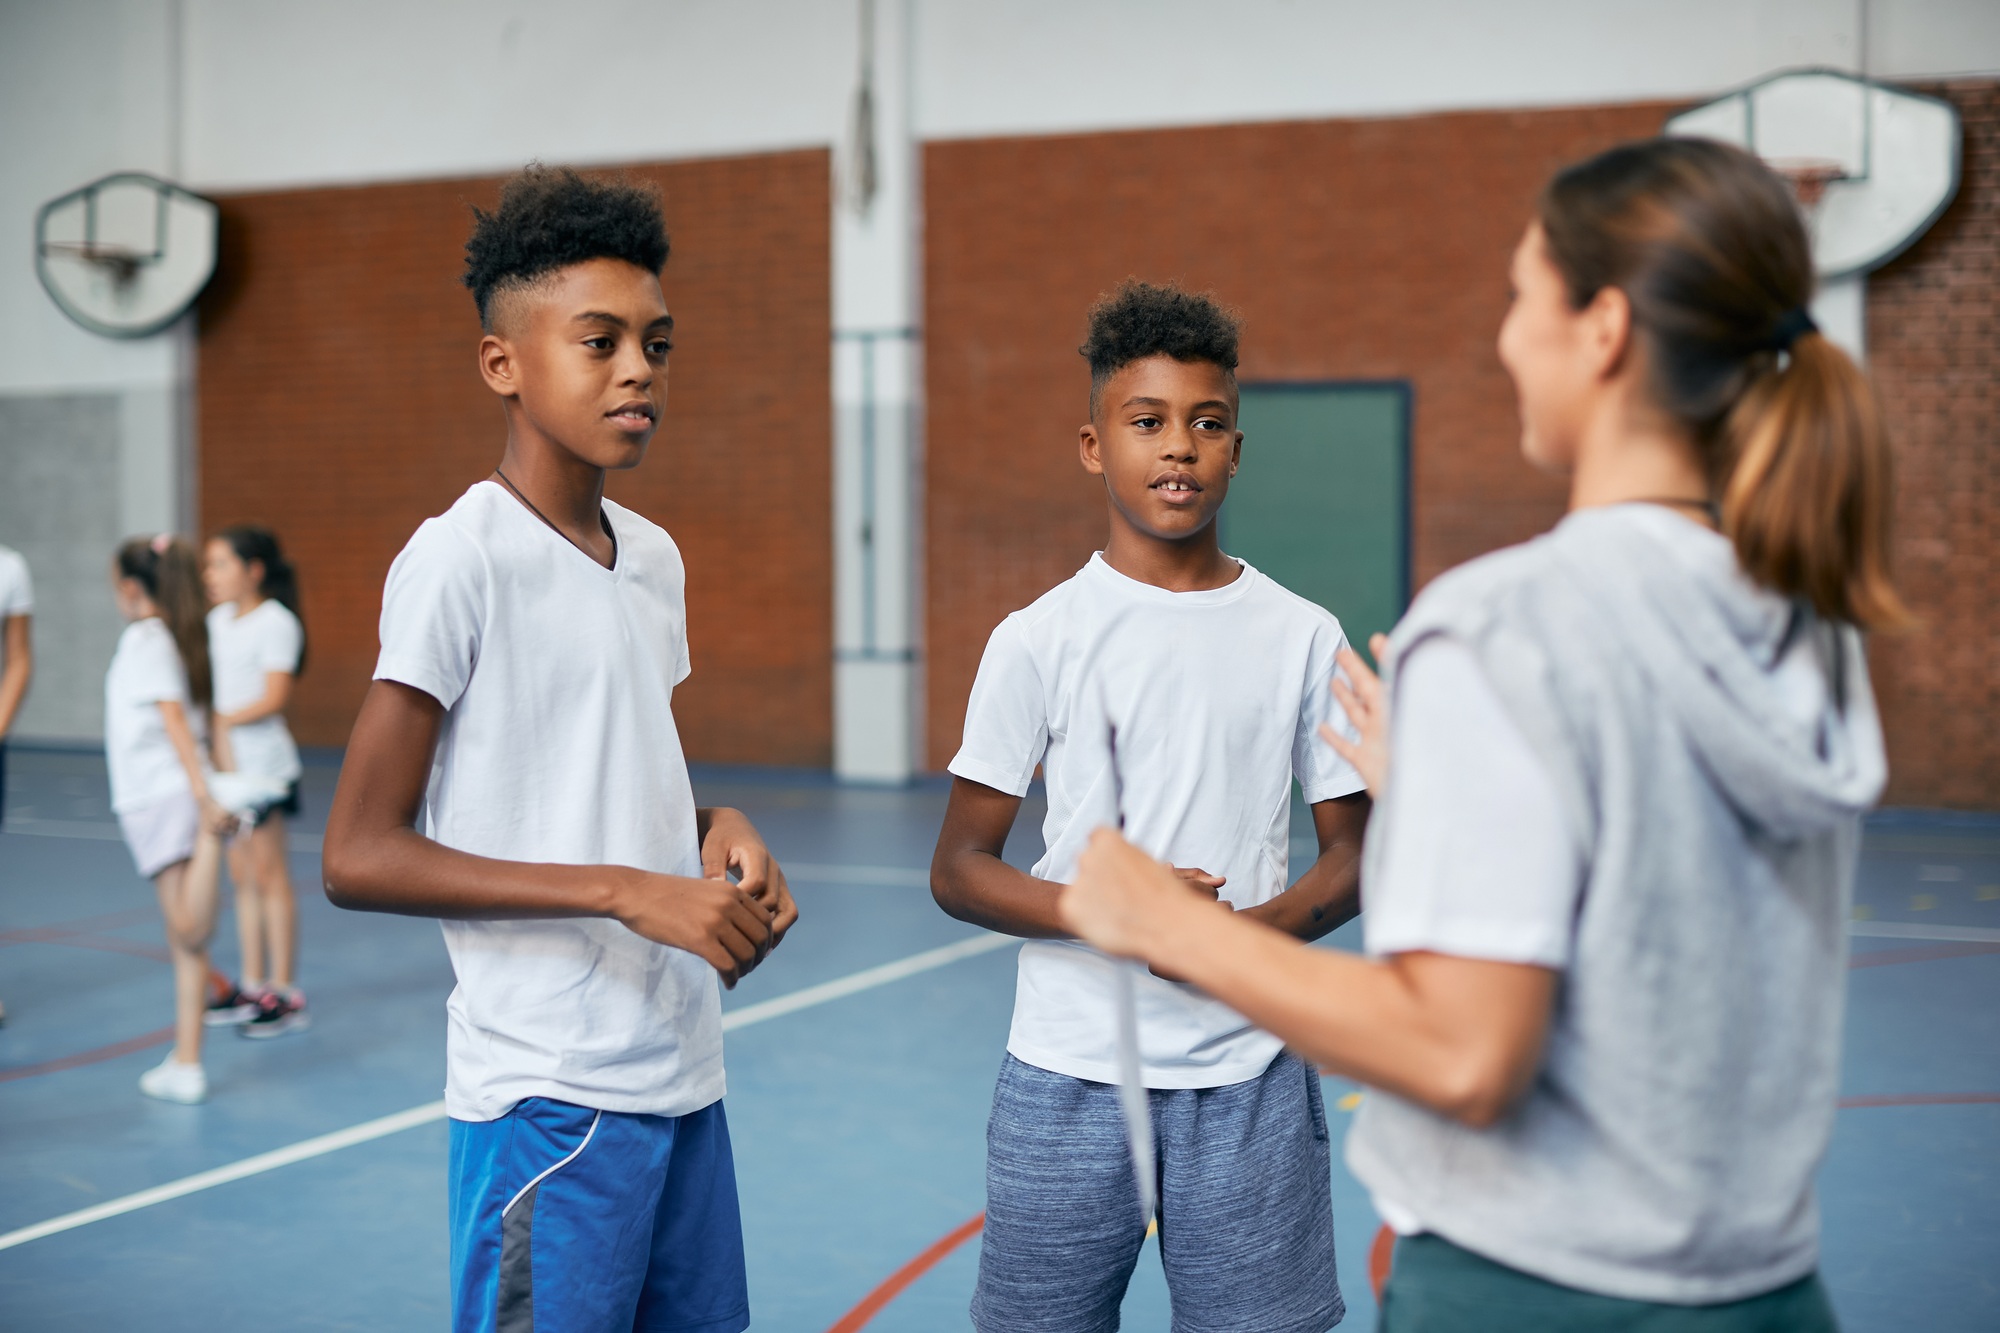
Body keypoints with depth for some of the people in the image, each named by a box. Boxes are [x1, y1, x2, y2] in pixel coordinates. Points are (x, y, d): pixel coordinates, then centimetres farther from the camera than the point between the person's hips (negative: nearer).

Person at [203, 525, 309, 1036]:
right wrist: (218, 742, 1)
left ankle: (284, 992, 1)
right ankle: (252, 985, 19)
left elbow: (274, 698, -15)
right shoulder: (219, 620, 13)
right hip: (226, 757, 8)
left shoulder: (277, 622, -10)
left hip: (263, 760, -8)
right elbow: (212, 687, 14)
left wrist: (224, 722, -12)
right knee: (242, 875, 11)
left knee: (268, 873, -4)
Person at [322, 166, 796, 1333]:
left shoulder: (654, 558, 11)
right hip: (551, 1094, -7)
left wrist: (722, 831, 1)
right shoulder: (461, 559, -13)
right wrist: (628, 891, -20)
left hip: (685, 1073, 8)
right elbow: (359, 857, -16)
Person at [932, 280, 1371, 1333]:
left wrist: (1256, 932, -14)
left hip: (1251, 1082, 1)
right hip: (1068, 1078, -1)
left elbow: (1349, 856, 7)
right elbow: (958, 870, 0)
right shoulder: (1038, 640, -1)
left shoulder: (1303, 636, 3)